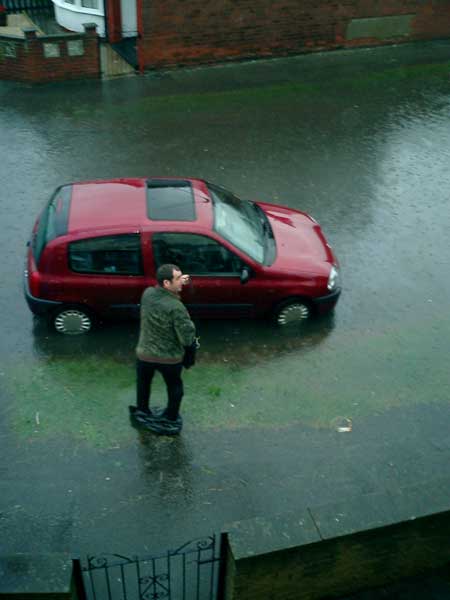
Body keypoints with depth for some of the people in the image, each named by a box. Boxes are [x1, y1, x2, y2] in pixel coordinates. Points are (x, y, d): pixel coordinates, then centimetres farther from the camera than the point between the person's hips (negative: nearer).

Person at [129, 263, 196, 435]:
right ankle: (171, 420, 36)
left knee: (143, 383, 29)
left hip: (145, 354, 4)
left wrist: (179, 284, -1)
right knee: (174, 388, 23)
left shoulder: (147, 294, -11)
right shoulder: (176, 307, -28)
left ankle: (142, 412, 45)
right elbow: (187, 338, -24)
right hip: (170, 357, -3)